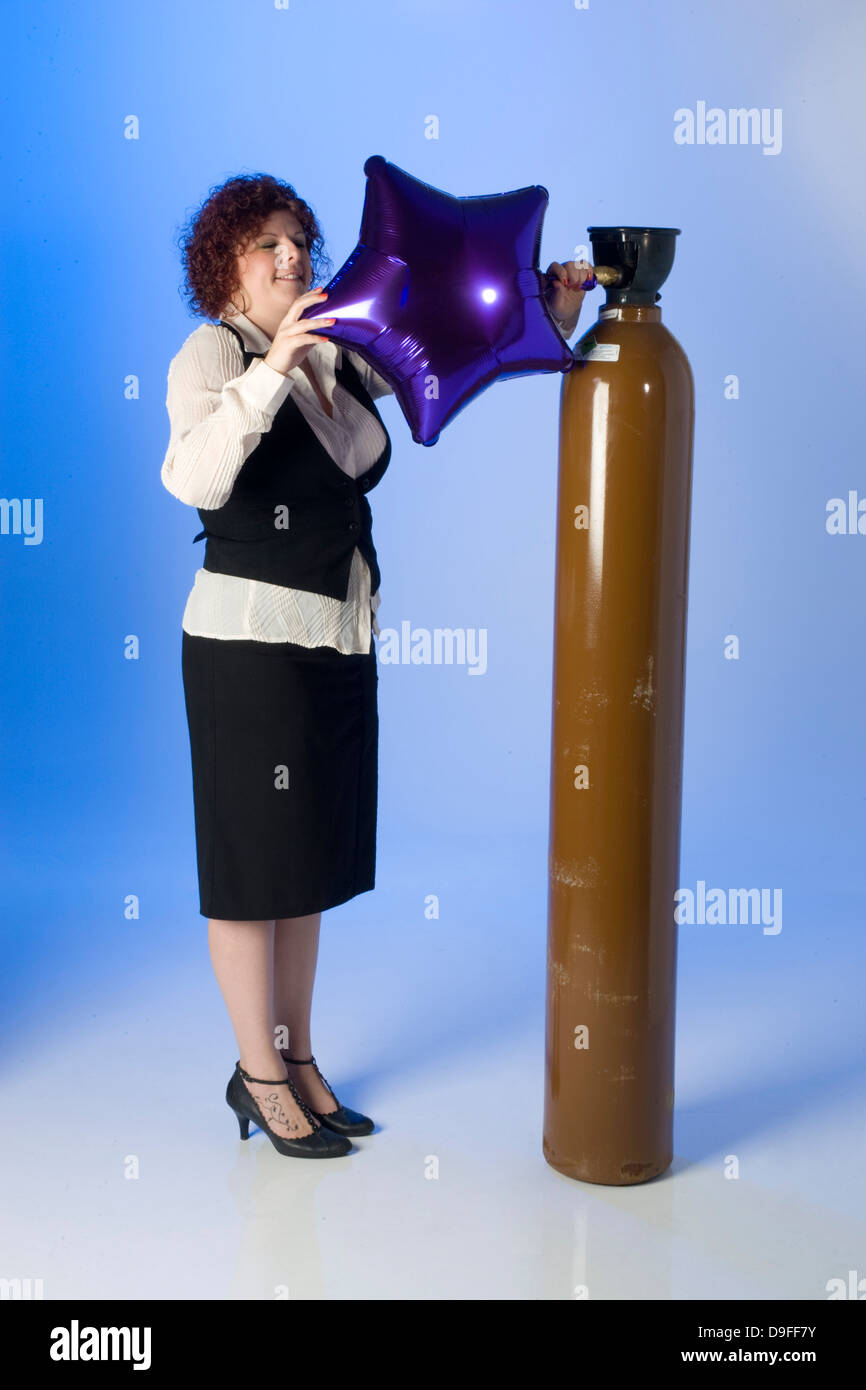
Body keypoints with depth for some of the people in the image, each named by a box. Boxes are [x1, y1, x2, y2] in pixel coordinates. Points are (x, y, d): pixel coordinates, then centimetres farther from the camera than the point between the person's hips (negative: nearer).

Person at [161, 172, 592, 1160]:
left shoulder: (344, 354, 9)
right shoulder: (214, 355, -10)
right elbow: (194, 478, -27)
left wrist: (548, 316, -5)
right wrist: (273, 366, -34)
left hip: (340, 641, 7)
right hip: (251, 637, -7)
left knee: (309, 861, 14)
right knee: (255, 863, 3)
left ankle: (296, 1058, 28)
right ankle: (258, 1074, 18)